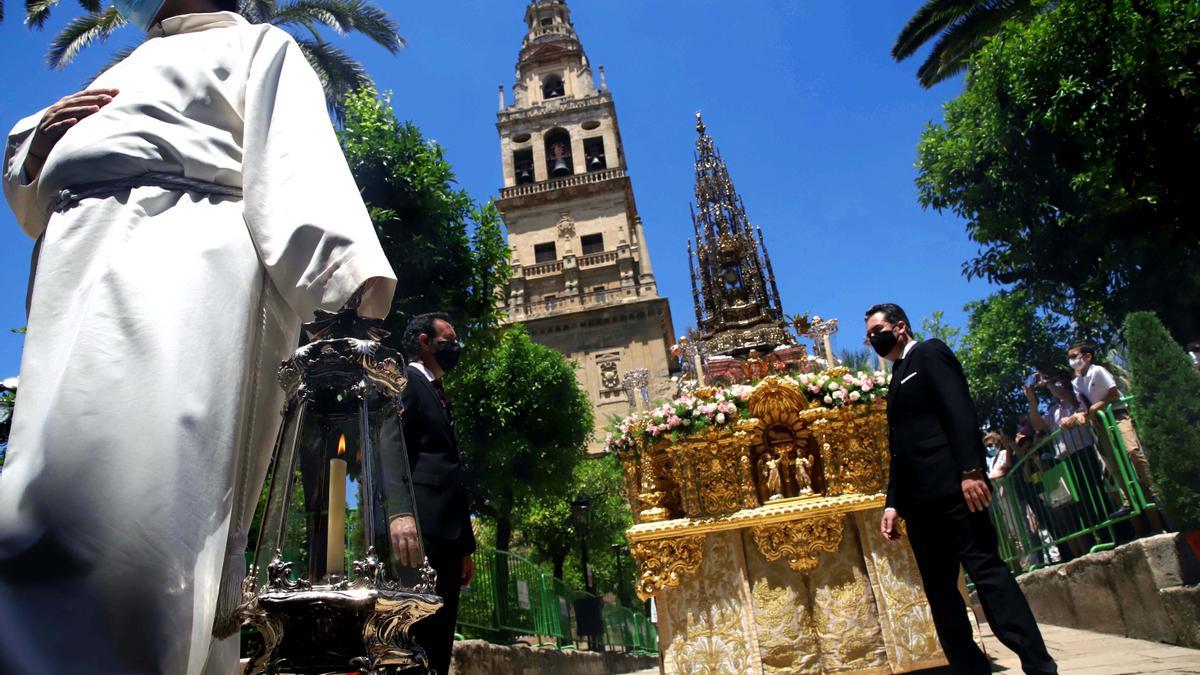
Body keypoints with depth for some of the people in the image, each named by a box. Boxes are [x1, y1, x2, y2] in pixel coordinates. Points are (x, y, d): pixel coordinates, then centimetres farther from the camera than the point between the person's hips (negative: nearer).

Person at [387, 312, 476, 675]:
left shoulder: (438, 395, 28)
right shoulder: (403, 379, 2)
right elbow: (388, 444, -15)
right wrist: (399, 510, -31)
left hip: (445, 534, 10)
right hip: (419, 530, -9)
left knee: (438, 645, 9)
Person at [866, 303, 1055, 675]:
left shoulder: (930, 352, 3)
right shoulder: (897, 378, 26)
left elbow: (960, 409, -11)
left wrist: (971, 470, -22)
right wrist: (893, 503, 14)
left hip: (951, 486, -9)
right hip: (920, 498, 9)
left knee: (987, 570, -11)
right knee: (939, 587, 5)